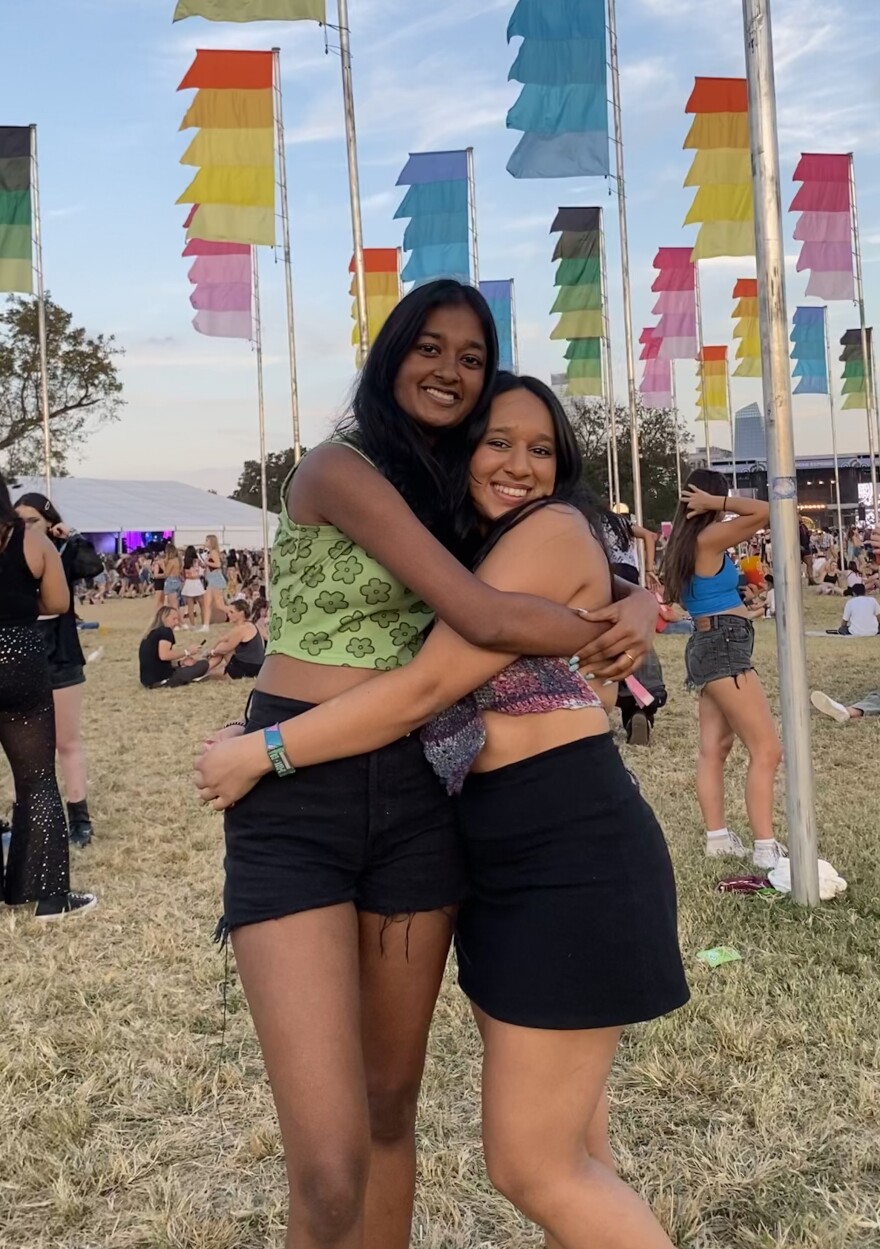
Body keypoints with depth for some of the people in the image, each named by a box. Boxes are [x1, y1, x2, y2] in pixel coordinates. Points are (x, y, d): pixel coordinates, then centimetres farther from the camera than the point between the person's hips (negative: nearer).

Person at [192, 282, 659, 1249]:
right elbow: (484, 618, -16)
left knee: (392, 1104, 15)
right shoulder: (340, 468, -8)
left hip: (414, 799, 7)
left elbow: (593, 580, 18)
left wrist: (637, 608, -5)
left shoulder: (453, 491, 15)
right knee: (330, 1171, -12)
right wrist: (611, 636, 0)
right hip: (295, 803, -7)